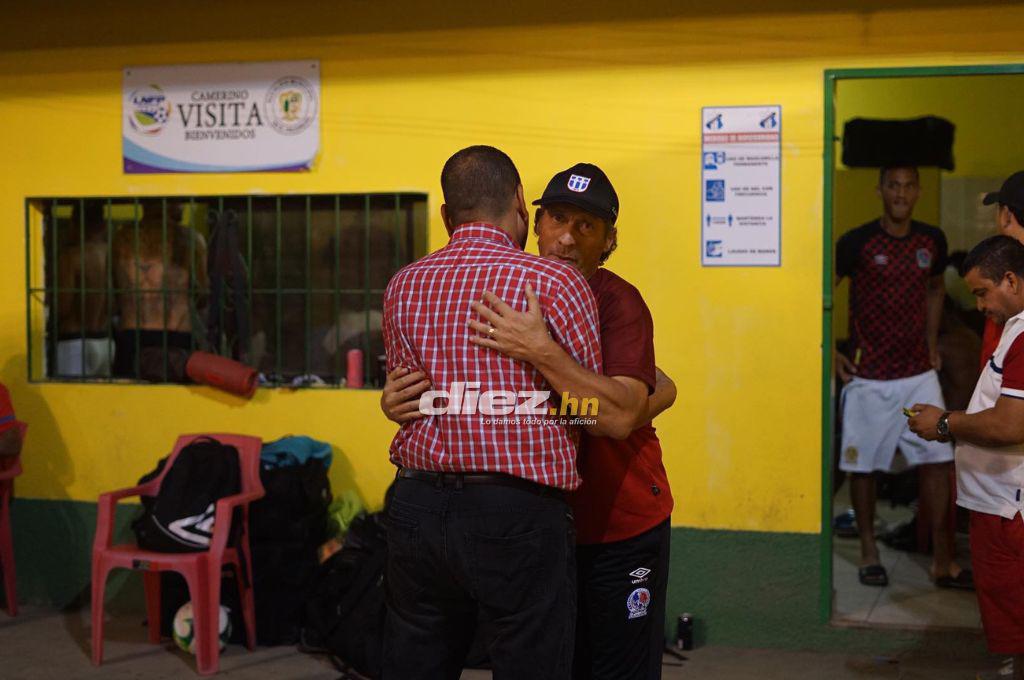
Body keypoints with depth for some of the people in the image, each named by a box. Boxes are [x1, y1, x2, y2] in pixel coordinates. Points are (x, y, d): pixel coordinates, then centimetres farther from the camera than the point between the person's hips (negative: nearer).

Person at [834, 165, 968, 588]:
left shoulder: (932, 241, 3)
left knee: (937, 460, -1)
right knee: (863, 465, 6)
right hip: (869, 376, -3)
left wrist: (932, 344, 15)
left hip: (919, 373, 3)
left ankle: (943, 560, 7)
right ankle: (869, 553, 22)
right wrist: (828, 352, -9)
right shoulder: (857, 243, -10)